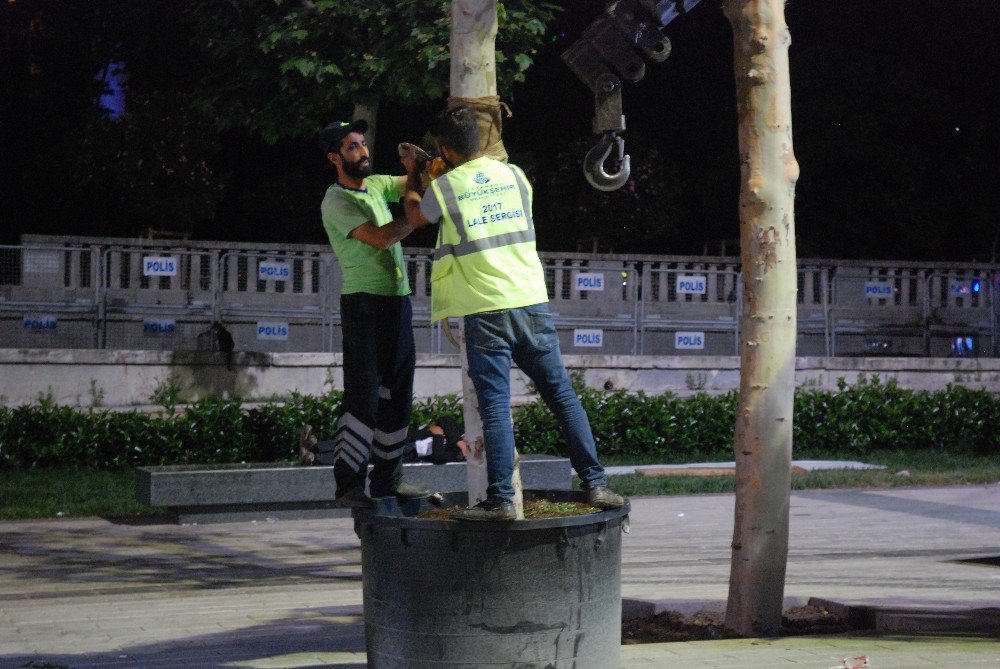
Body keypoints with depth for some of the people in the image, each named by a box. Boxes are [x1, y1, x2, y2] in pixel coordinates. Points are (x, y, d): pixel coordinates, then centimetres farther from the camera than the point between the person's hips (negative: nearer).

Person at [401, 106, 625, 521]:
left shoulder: (443, 188, -3)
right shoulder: (514, 175, 9)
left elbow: (414, 217, 19)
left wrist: (412, 175, 39)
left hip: (485, 312, -3)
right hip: (533, 303, 3)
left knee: (495, 407, -3)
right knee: (563, 396, 9)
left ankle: (500, 499, -5)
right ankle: (595, 484, 10)